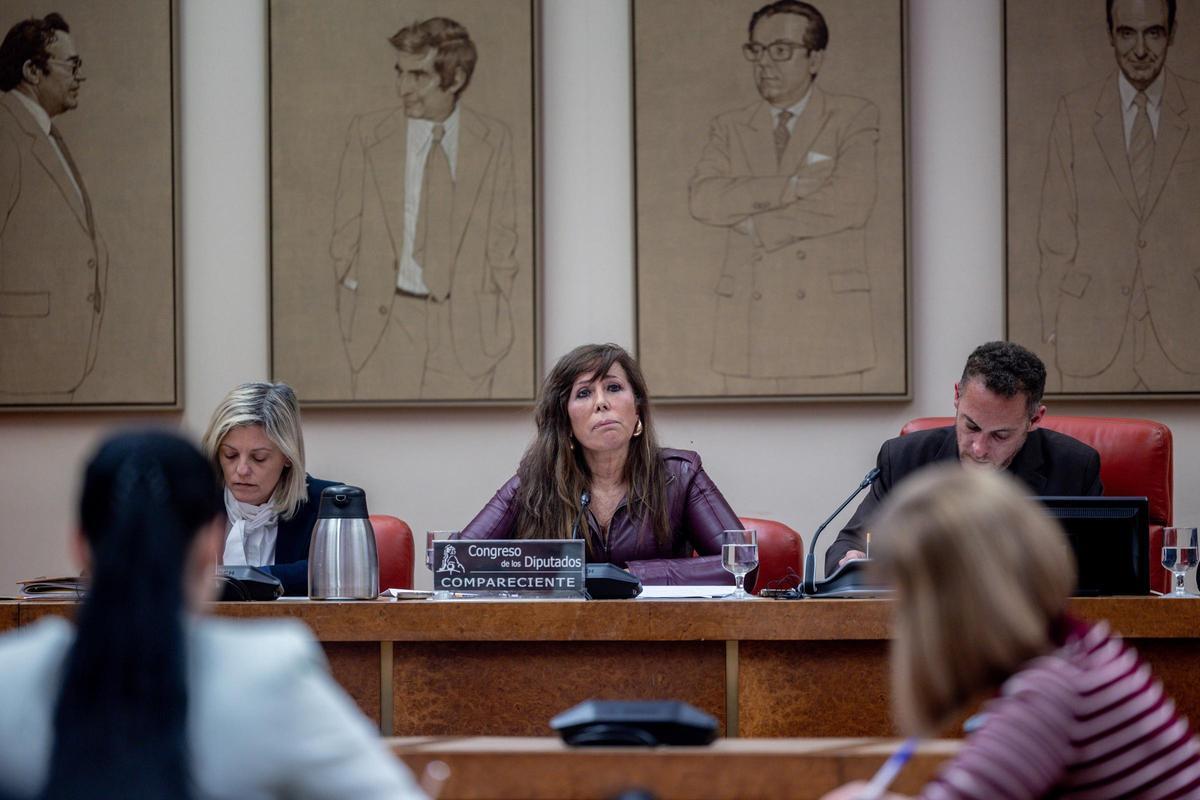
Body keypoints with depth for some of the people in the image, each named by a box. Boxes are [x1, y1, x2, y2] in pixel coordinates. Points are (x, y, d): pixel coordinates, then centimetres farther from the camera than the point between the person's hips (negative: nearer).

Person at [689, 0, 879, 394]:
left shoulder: (854, 118, 6)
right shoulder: (730, 128, 14)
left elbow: (852, 201, -11)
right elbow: (703, 199, -4)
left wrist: (757, 224, -7)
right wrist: (788, 187, -15)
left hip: (828, 329, -3)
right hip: (750, 331, 3)